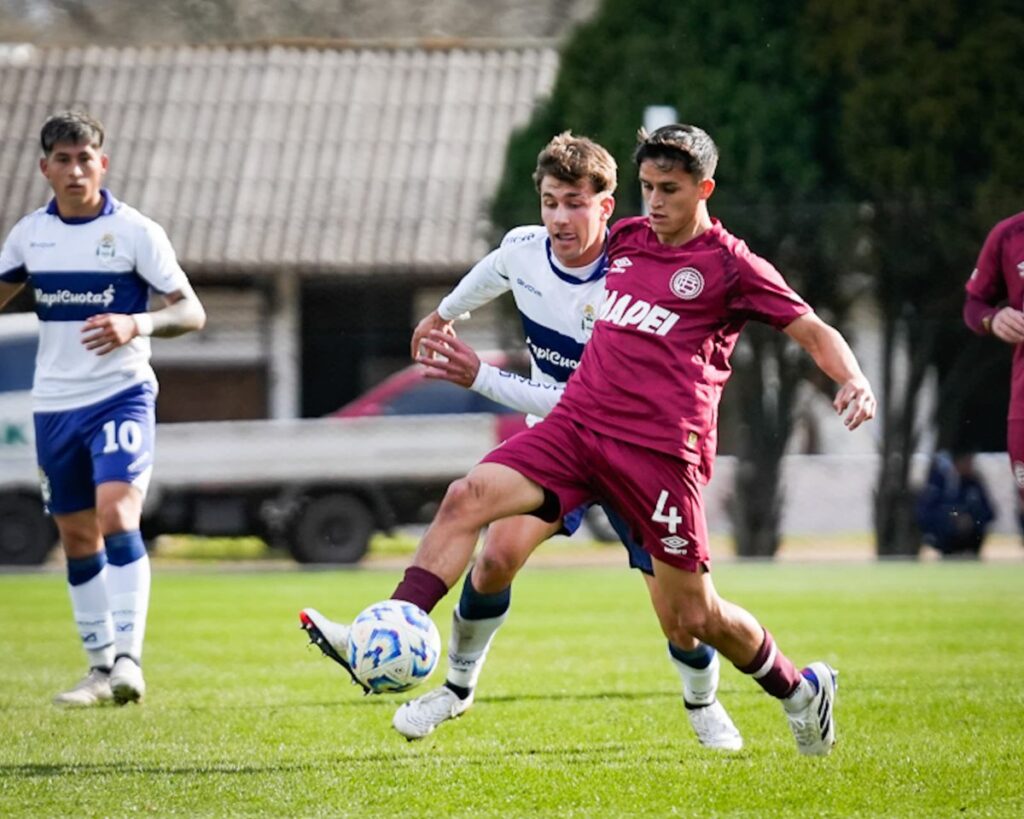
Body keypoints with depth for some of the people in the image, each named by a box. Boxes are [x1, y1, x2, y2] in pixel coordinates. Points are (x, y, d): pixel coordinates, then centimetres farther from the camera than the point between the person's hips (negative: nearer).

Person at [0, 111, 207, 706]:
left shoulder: (136, 232, -8)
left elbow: (192, 312, -9)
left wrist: (137, 325, -28)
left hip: (121, 395, -5)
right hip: (55, 404, 5)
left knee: (117, 516, -22)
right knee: (77, 538, 9)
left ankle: (129, 658, -24)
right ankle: (101, 667, 19)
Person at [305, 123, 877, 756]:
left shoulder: (730, 265, 1)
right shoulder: (625, 239, 16)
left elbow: (814, 331, -1)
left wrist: (854, 382, -18)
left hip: (660, 450, -5)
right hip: (576, 422, 5)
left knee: (695, 615, 0)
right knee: (469, 496, -19)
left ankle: (802, 691, 27)